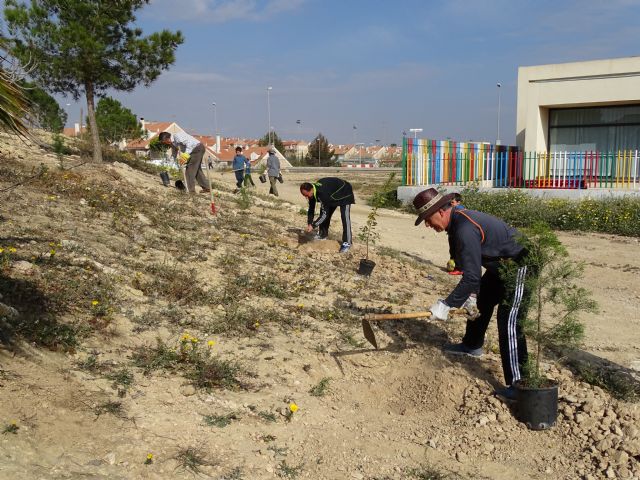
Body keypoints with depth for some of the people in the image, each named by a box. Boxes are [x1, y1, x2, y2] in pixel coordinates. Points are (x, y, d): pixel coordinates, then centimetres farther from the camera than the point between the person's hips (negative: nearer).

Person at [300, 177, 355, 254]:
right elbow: (311, 209, -6)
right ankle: (323, 234, 23)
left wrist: (313, 225, -37)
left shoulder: (323, 193, -42)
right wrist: (309, 224, -16)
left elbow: (325, 213, -38)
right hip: (333, 196, 9)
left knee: (345, 217, -18)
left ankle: (347, 243, -16)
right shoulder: (313, 192, -17)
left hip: (344, 194, -9)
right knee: (325, 213, 6)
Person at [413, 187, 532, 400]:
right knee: (479, 302, 24)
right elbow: (472, 264, 10)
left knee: (508, 320, -17)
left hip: (521, 265, -11)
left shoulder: (465, 230, -31)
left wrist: (446, 305, -27)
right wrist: (471, 295, 7)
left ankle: (517, 384, -14)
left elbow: (472, 277, -32)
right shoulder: (457, 221, 2)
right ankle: (472, 345, 47)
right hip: (501, 264, 11)